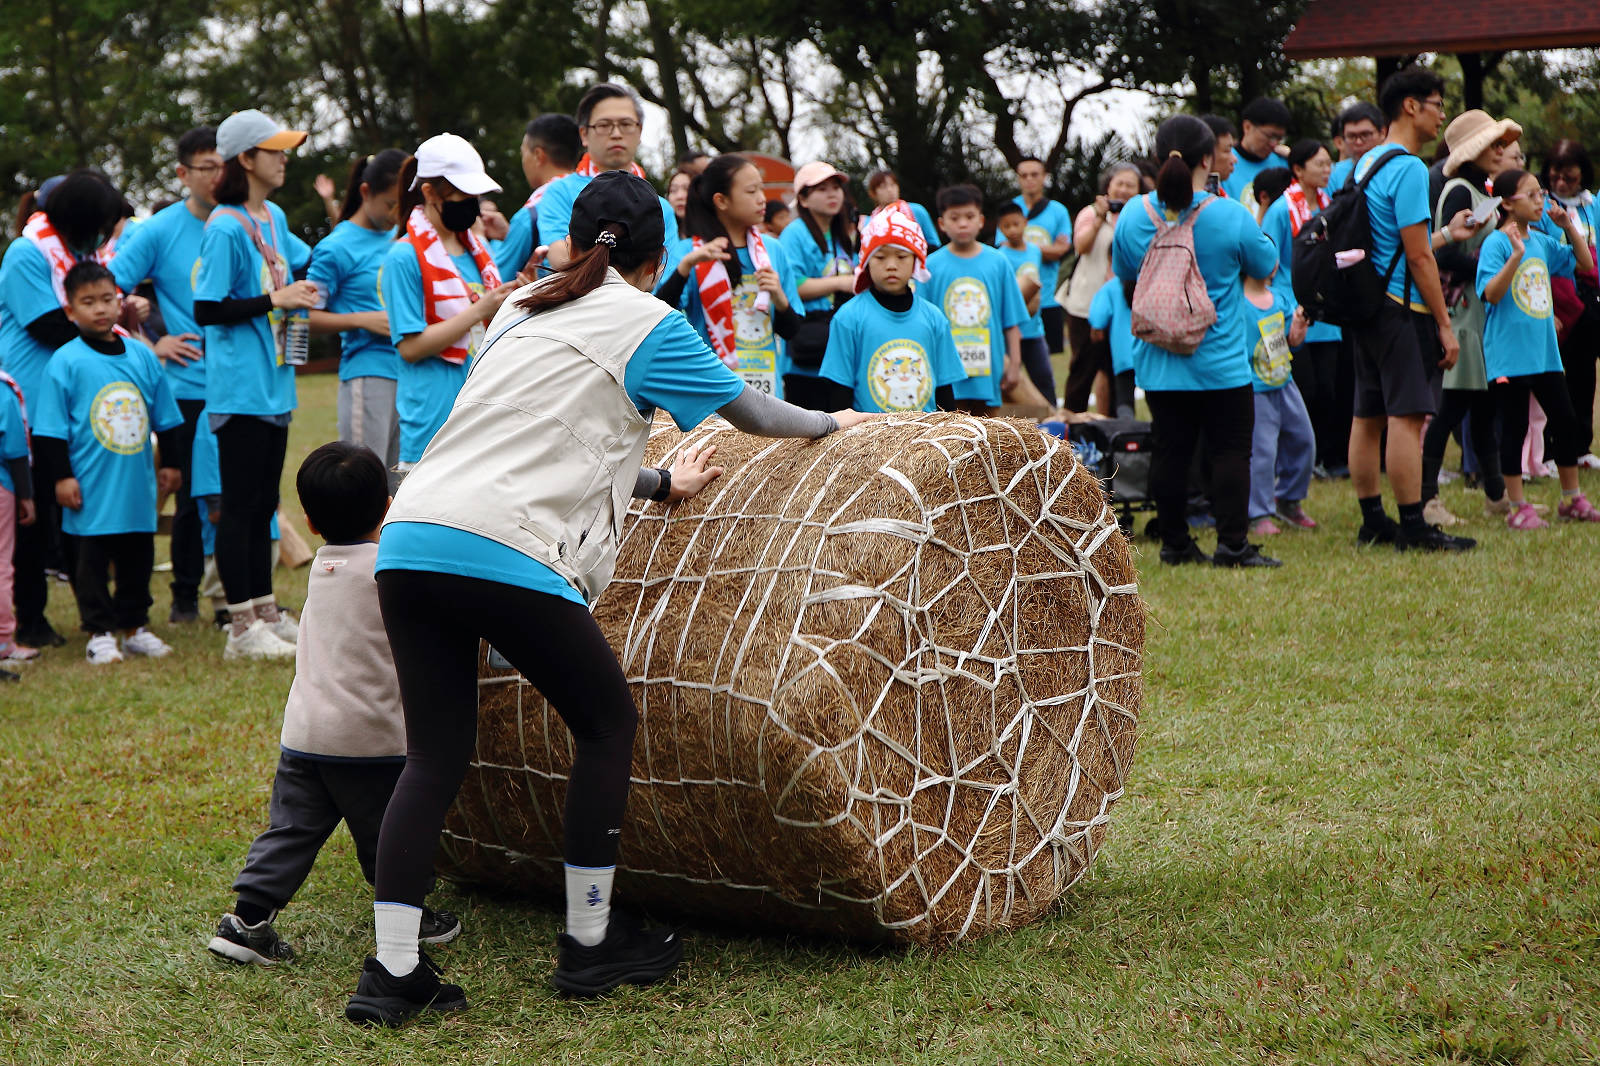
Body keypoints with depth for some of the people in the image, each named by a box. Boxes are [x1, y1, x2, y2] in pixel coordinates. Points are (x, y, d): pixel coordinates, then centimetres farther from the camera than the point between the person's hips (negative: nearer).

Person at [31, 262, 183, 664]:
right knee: (92, 562, 3)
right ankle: (100, 634, 12)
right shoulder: (65, 362, -8)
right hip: (91, 490, -4)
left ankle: (134, 627, 26)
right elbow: (51, 430, -8)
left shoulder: (142, 356, 5)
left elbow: (165, 419, 14)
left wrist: (171, 463, 14)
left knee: (138, 559, 13)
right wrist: (62, 476, -11)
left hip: (138, 486, 4)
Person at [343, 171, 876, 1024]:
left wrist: (659, 485, 47)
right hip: (505, 552, -6)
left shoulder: (518, 311, 26)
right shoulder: (646, 322, 8)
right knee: (606, 721, 12)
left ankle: (391, 973, 6)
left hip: (407, 537, 6)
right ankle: (590, 943, 18)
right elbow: (749, 412, 21)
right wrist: (830, 421, 40)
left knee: (434, 757, 10)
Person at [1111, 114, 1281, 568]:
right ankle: (1232, 544, 0)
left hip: (1157, 361, 4)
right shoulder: (1230, 215, -13)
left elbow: (1123, 275, 13)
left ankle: (1175, 543, 14)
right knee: (1230, 451, 3)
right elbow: (1267, 266, 3)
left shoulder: (1133, 214, -3)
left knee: (1170, 450, 9)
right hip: (1220, 361, -4)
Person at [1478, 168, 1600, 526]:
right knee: (1514, 428, 1)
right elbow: (1491, 293, -21)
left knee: (1566, 420, 11)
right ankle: (1518, 507, 8)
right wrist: (1516, 255, -31)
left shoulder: (1542, 242, 8)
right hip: (1509, 353, -7)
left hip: (1544, 350, 7)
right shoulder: (1496, 243, -11)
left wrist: (1569, 225, 5)